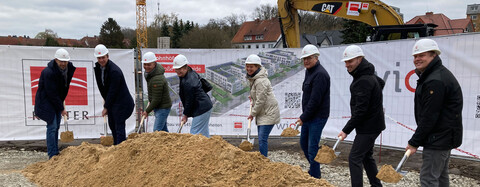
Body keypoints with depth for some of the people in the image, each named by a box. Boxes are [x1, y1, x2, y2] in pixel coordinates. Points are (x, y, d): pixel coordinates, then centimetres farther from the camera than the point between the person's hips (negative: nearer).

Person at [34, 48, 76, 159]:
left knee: (56, 127, 11)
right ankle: (52, 155, -4)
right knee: (52, 126, -10)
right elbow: (51, 93, -21)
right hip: (46, 101, -7)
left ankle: (55, 153, 20)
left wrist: (61, 104, 13)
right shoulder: (48, 72, -25)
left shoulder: (69, 68, -2)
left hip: (57, 101, 8)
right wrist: (61, 108, -16)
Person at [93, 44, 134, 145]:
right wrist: (106, 103, 13)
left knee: (119, 128, -6)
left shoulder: (114, 71, -24)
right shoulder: (97, 68, 3)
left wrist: (106, 107, -15)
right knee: (112, 125, 20)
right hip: (111, 102, 9)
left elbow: (113, 91, -21)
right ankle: (116, 145, 35)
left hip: (122, 103, -9)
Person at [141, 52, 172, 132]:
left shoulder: (157, 79, -27)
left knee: (157, 131, -12)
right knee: (163, 129, 18)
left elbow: (157, 99, -23)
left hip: (163, 107, -10)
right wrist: (150, 100, 24)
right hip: (158, 107, 10)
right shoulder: (149, 73, 4)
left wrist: (147, 111, -12)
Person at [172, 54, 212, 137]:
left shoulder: (187, 82, -24)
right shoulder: (192, 73, 6)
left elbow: (189, 100, -17)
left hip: (201, 110, -11)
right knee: (204, 133, 20)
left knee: (195, 134, -7)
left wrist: (185, 115, -4)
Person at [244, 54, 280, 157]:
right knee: (261, 139, 15)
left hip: (268, 113, -10)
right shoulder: (253, 78, 10)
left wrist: (253, 113, -11)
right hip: (261, 113, 10)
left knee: (262, 139, -14)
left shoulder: (261, 81, -23)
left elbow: (261, 100, -20)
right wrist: (252, 99, 16)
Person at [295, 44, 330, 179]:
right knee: (303, 143, 20)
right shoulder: (309, 71, 14)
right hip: (308, 116, 10)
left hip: (317, 117, -10)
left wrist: (304, 117, -15)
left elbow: (315, 100, -22)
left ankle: (315, 177, 9)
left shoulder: (320, 74, -19)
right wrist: (304, 116, 14)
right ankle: (314, 169, 37)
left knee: (312, 147, -4)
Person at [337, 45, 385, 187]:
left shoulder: (364, 81, -24)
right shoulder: (365, 74, 8)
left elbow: (360, 110, -26)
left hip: (369, 127, -10)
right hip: (370, 125, 10)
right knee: (366, 156, 19)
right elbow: (381, 83, 30)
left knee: (354, 158, -10)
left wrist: (346, 130, -23)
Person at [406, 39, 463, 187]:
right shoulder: (439, 74, 14)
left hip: (438, 139, -11)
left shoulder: (435, 81, -22)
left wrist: (415, 142, -17)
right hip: (443, 137, 11)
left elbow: (429, 117, -23)